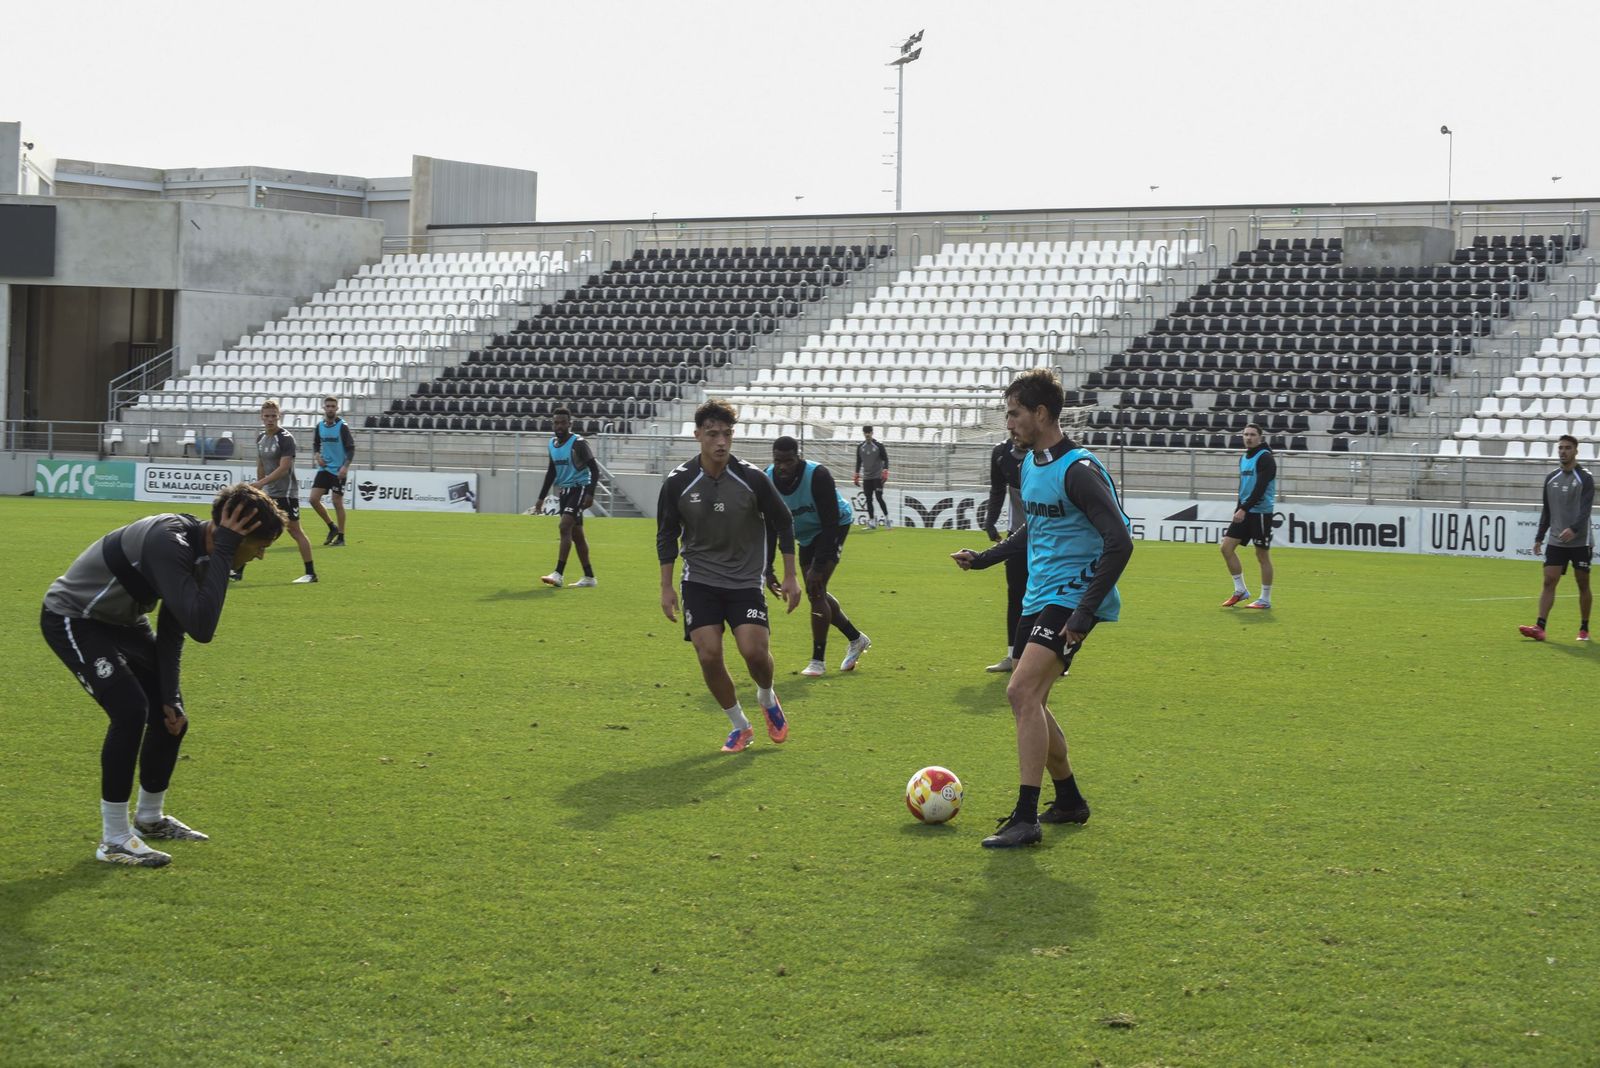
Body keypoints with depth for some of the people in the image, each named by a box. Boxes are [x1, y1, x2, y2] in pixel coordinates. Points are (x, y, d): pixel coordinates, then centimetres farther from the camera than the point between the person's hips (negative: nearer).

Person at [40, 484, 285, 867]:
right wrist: (223, 551, -40)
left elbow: (174, 628, 4)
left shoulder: (202, 550, -6)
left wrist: (171, 697, 0)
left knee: (170, 715, 9)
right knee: (131, 709, -23)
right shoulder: (167, 542, -35)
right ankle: (114, 840, -12)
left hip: (121, 620, 9)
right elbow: (201, 627, -42)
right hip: (71, 619, -9)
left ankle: (150, 818, 31)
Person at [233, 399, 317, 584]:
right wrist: (260, 485, 19)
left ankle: (310, 573, 2)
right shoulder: (260, 438, 9)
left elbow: (283, 468, -23)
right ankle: (237, 571, 8)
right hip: (267, 492, 7)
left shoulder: (286, 438, -15)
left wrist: (261, 482, -27)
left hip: (286, 493, -7)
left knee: (295, 530, -5)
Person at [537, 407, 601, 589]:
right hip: (564, 491, 8)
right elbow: (552, 472, 21)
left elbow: (594, 469, -13)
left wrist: (590, 493, -23)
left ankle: (558, 574, -25)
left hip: (579, 488, -8)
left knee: (565, 527, -21)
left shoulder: (578, 444, -11)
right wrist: (542, 497, 18)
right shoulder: (552, 444, 11)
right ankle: (589, 577, 19)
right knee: (576, 534, 11)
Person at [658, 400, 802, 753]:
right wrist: (666, 587, 3)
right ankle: (739, 726, 11)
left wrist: (790, 577, 4)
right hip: (700, 580, 1)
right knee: (708, 655, -10)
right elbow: (667, 535, 5)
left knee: (754, 650, -16)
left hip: (746, 580, -1)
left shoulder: (752, 478, -10)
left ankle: (767, 698, 20)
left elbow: (783, 523, 3)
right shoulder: (678, 482, -8)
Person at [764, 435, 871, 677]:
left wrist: (819, 567, -32)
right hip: (807, 535, 7)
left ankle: (818, 661, -8)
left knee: (816, 591, -16)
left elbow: (830, 524, -29)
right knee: (816, 593, 10)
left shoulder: (818, 476, -32)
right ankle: (856, 639, 31)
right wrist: (768, 569, -11)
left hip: (834, 528, -7)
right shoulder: (767, 480, -16)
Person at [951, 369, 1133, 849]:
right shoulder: (1030, 463, 12)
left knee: (1022, 691, -21)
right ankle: (1069, 801, 30)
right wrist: (984, 557, 24)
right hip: (1038, 596, 10)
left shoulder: (1078, 470, -17)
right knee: (1029, 701, 12)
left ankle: (1025, 819, -20)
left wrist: (1084, 612, -25)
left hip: (1071, 597, -10)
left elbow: (1119, 542, -22)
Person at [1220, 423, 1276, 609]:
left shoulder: (1265, 458, -12)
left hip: (1261, 512, -8)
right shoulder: (1244, 458, 14)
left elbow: (1260, 487, -22)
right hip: (1245, 512, 8)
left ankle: (1265, 599, 7)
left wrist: (1244, 509, -27)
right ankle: (1240, 590, 12)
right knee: (1227, 547, 1)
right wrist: (1238, 510, 19)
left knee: (1262, 555, -2)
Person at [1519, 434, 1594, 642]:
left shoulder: (1585, 478, -5)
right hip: (1556, 541, 4)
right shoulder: (1551, 479, 11)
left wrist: (1574, 529, -32)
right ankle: (1540, 627, -15)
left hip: (1580, 541, -4)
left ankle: (1584, 629, 15)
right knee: (1549, 581, -7)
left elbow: (1586, 509, -16)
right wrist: (1539, 537, 12)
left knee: (1583, 584, 4)